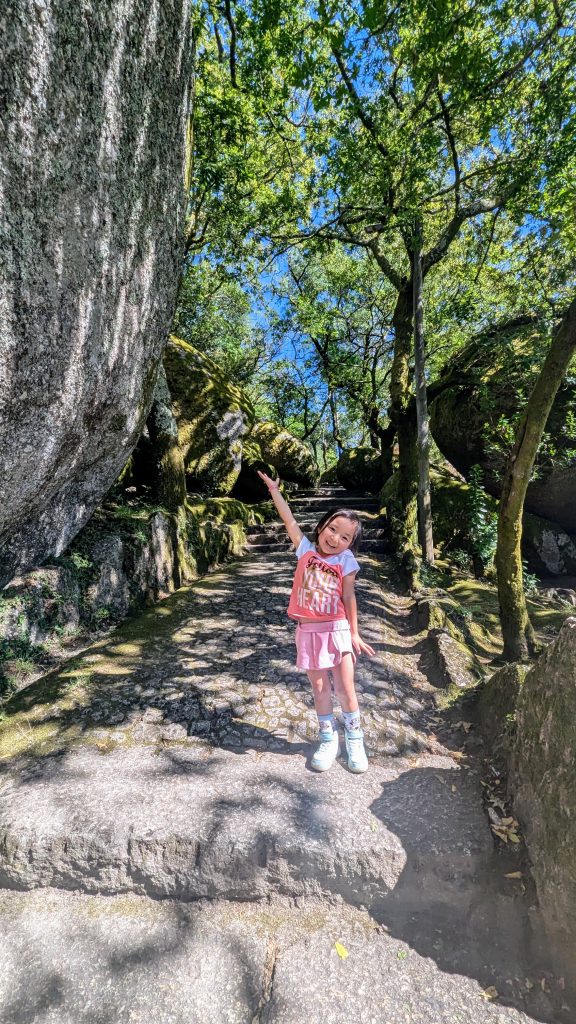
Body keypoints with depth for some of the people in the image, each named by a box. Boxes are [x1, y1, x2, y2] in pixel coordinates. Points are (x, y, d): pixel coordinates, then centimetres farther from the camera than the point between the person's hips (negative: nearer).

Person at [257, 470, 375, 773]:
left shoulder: (346, 561, -6)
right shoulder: (306, 550, -2)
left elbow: (349, 597, -3)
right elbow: (289, 521, -2)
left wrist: (354, 634, -1)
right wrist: (274, 490, -1)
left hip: (336, 630, -1)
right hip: (308, 631, 2)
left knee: (346, 688, 7)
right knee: (319, 687, 13)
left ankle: (355, 740, 27)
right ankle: (328, 739, 29)